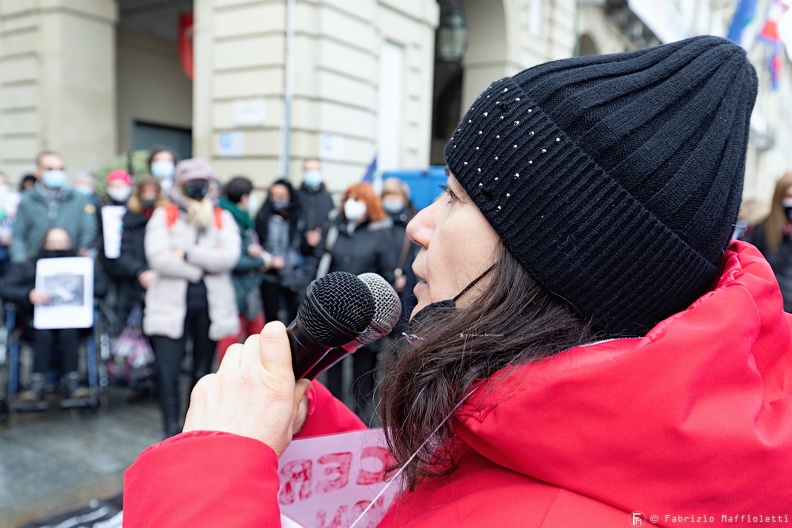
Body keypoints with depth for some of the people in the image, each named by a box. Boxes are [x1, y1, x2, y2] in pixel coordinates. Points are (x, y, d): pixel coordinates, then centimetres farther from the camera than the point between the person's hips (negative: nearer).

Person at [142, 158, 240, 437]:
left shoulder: (222, 218, 8)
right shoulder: (164, 215, 5)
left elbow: (229, 256, -10)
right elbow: (158, 257, -12)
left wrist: (187, 254, -15)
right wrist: (204, 266, -12)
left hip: (211, 304, 2)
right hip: (171, 303, -2)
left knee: (203, 370, 11)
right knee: (167, 370, -9)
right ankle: (172, 430, 4)